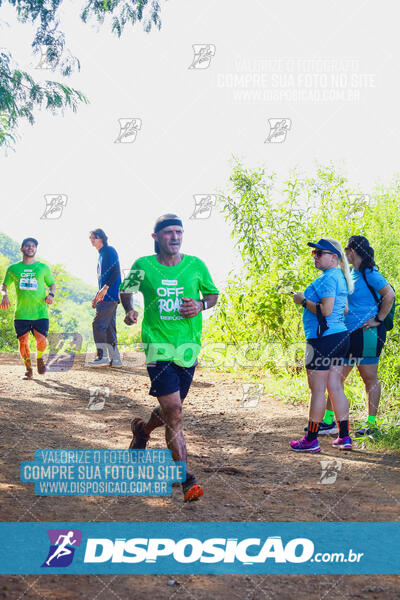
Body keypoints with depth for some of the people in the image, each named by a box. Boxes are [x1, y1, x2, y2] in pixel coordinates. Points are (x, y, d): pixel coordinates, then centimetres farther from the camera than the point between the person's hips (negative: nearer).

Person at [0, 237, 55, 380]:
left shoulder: (43, 267, 8)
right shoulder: (13, 268, 9)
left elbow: (52, 284, 17)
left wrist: (51, 294, -4)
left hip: (40, 313, -1)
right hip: (21, 313, 1)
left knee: (41, 340, -12)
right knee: (23, 342, -3)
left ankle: (39, 358, 21)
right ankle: (28, 369, 18)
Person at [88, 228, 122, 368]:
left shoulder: (109, 250, -5)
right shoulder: (101, 255, 23)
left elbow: (116, 272, -17)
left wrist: (105, 288, -25)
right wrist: (97, 296, 22)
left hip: (110, 295, -10)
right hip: (106, 297, 10)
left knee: (98, 324, -13)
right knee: (109, 327, 8)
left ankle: (102, 357, -11)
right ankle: (115, 360, 9)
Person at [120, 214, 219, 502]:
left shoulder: (196, 265, 3)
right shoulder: (143, 266, -1)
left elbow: (213, 294, 15)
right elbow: (126, 289, 15)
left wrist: (201, 305, -6)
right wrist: (129, 310, -5)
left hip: (188, 347, 3)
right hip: (158, 346, -3)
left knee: (171, 410, 16)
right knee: (173, 413, -12)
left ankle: (143, 429, 50)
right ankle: (186, 479, -4)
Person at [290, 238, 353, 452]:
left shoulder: (328, 278, -15)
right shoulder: (339, 277, 16)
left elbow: (326, 310, -23)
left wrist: (304, 301, -10)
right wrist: (310, 300, 25)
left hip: (324, 338, -10)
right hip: (340, 336, 10)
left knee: (317, 389, -3)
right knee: (335, 387, 13)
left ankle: (311, 440, 5)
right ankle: (344, 437, 16)